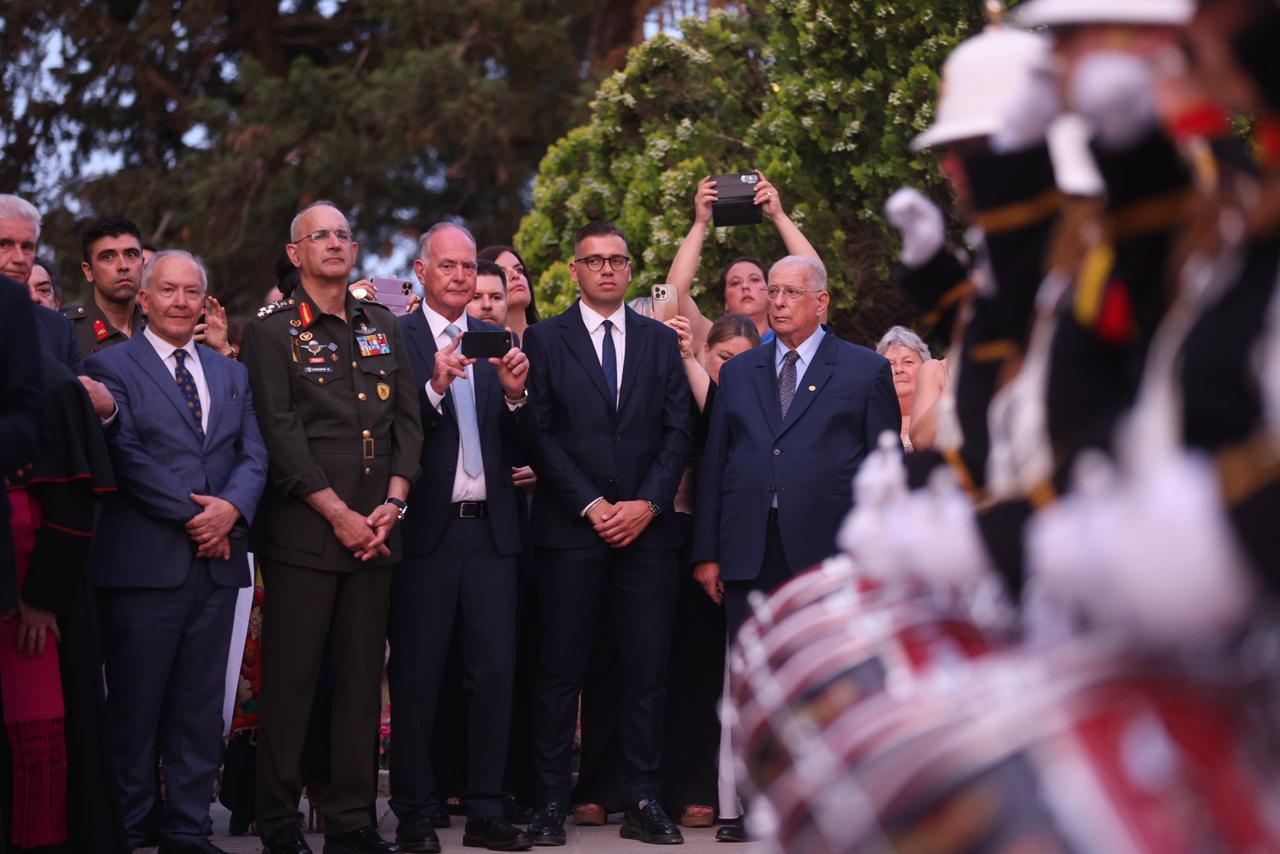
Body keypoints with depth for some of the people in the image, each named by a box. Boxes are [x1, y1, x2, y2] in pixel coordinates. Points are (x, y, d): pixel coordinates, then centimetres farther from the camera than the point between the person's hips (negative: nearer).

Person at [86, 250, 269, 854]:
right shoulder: (112, 366, 1)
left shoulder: (231, 375, 18)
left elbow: (254, 454, 8)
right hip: (145, 561, -5)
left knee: (201, 707, 7)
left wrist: (231, 507, -11)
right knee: (135, 706, 0)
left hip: (218, 560, 5)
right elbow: (126, 454, -10)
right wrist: (191, 514, -14)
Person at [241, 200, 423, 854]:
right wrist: (339, 514, -12)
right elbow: (280, 433, -8)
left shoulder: (383, 327, 16)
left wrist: (392, 502, -2)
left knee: (362, 678, 6)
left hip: (375, 530, 5)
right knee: (290, 678, -3)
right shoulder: (272, 331, 0)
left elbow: (407, 419, 12)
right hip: (303, 530, -5)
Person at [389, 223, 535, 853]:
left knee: (495, 670, 5)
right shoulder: (394, 338, -2)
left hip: (490, 528, 4)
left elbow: (521, 439, 8)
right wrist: (435, 386, -25)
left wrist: (515, 393, -11)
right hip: (425, 529, -4)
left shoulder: (495, 340, 12)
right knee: (416, 676, 2)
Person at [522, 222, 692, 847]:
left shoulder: (662, 342, 13)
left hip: (647, 528, 2)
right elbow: (540, 434, -1)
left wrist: (647, 503, -7)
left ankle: (642, 801, 7)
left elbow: (678, 431, 7)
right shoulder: (545, 339, 5)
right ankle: (550, 802, 3)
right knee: (560, 670, -1)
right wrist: (591, 506, -9)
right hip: (570, 530, -2)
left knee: (645, 670, 1)